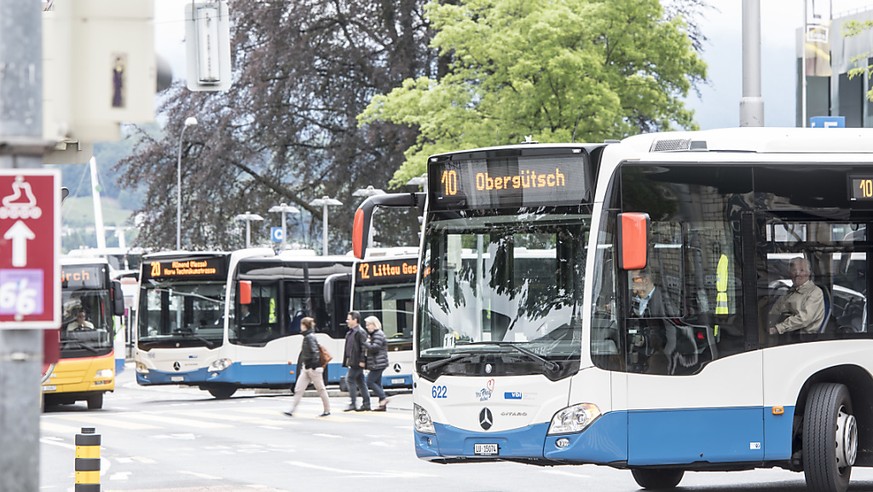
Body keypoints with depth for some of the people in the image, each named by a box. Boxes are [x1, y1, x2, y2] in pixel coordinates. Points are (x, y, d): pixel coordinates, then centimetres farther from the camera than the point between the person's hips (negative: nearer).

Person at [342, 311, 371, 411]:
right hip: (352, 362, 10)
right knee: (360, 381, 10)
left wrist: (362, 360, -22)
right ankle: (366, 404, 13)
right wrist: (346, 361, 17)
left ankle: (353, 404, -9)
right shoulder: (350, 332, 16)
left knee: (350, 379, -11)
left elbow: (364, 347, -18)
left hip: (357, 362, -10)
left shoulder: (360, 332, -12)